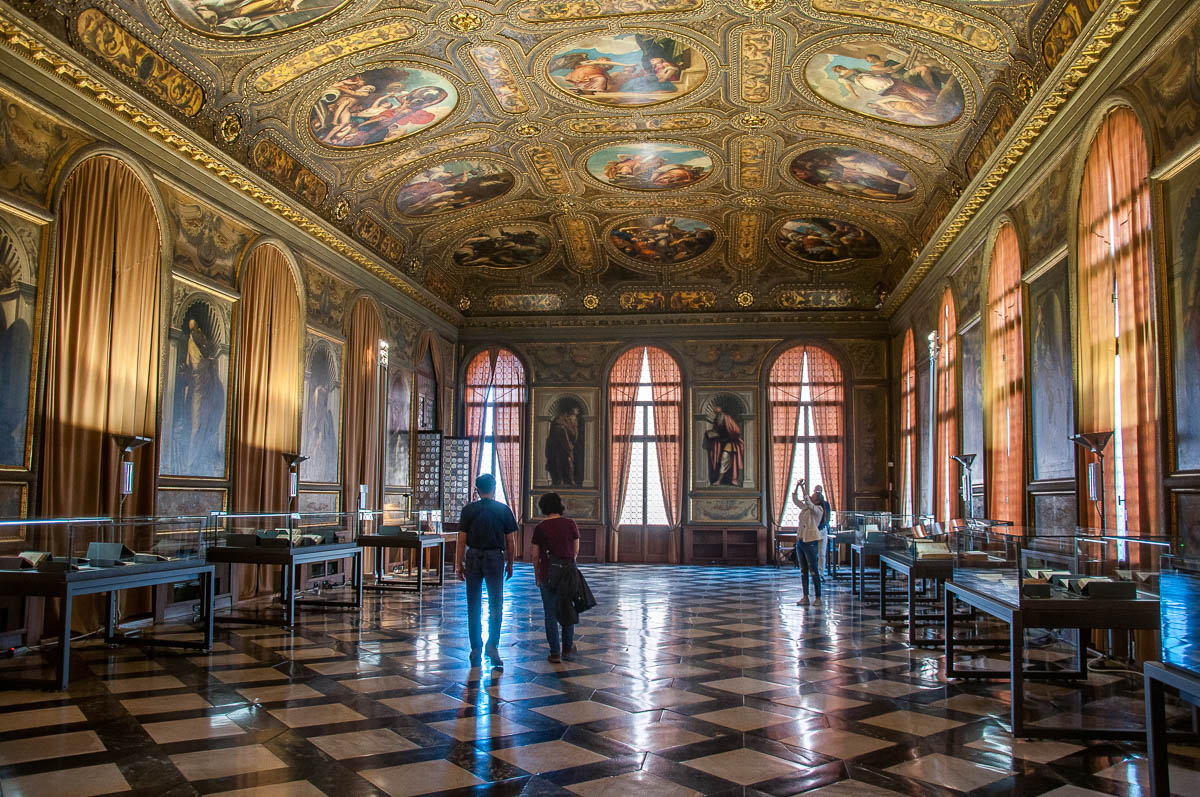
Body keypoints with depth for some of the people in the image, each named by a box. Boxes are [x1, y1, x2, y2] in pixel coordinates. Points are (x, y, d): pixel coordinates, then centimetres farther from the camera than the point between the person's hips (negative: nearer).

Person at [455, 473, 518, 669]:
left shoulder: (469, 510, -1)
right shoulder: (503, 509, -1)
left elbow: (461, 540, -3)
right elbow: (510, 541, 1)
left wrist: (459, 565, 4)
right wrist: (510, 564, 11)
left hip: (473, 557, 1)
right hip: (495, 558, -1)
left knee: (474, 607, 10)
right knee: (495, 605, 5)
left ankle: (476, 649, 14)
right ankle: (492, 644, -9)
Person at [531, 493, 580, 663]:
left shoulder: (540, 528, -5)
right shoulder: (570, 524, -3)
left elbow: (535, 555, -1)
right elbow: (576, 551, 4)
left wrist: (536, 575, 13)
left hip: (548, 573, -1)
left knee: (551, 613, 6)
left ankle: (555, 653, 7)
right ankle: (567, 649, 20)